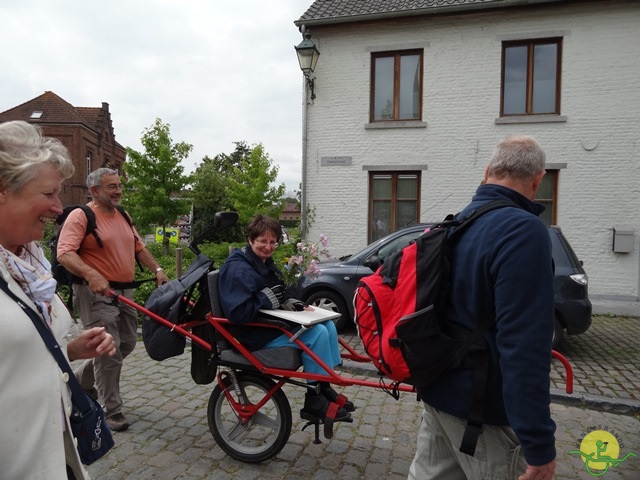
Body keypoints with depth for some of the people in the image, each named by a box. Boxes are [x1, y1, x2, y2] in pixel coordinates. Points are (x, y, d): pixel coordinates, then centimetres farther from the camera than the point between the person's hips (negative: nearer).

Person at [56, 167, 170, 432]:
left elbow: (139, 248, 19)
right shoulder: (80, 216, -10)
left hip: (125, 291, 8)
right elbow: (65, 253, -21)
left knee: (127, 343, 15)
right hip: (96, 292, -8)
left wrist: (157, 269, 7)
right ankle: (111, 410, 10)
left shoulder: (123, 217, 14)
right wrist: (91, 275, -36)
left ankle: (80, 379, 37)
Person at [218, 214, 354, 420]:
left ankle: (325, 389, 6)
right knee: (317, 333, -22)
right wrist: (268, 297, -22)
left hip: (272, 323, 10)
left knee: (327, 325, -1)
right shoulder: (237, 270, -18)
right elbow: (238, 314, -26)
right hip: (256, 335, -10)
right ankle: (313, 401, -9)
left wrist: (289, 302, -2)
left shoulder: (265, 263, 13)